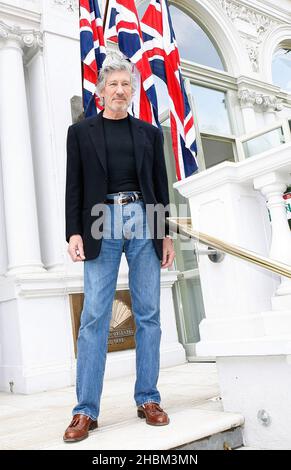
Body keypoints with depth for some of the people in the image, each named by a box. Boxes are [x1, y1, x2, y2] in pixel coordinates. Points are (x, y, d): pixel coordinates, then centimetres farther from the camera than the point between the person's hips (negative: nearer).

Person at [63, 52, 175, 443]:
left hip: (144, 221, 2)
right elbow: (74, 187, 6)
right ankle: (86, 411, 2)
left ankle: (148, 400, 13)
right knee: (95, 316, -5)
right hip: (103, 223, -2)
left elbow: (161, 186, 14)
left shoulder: (150, 133, 17)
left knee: (149, 314, 2)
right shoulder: (81, 131, 13)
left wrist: (167, 234, 6)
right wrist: (74, 232, -5)